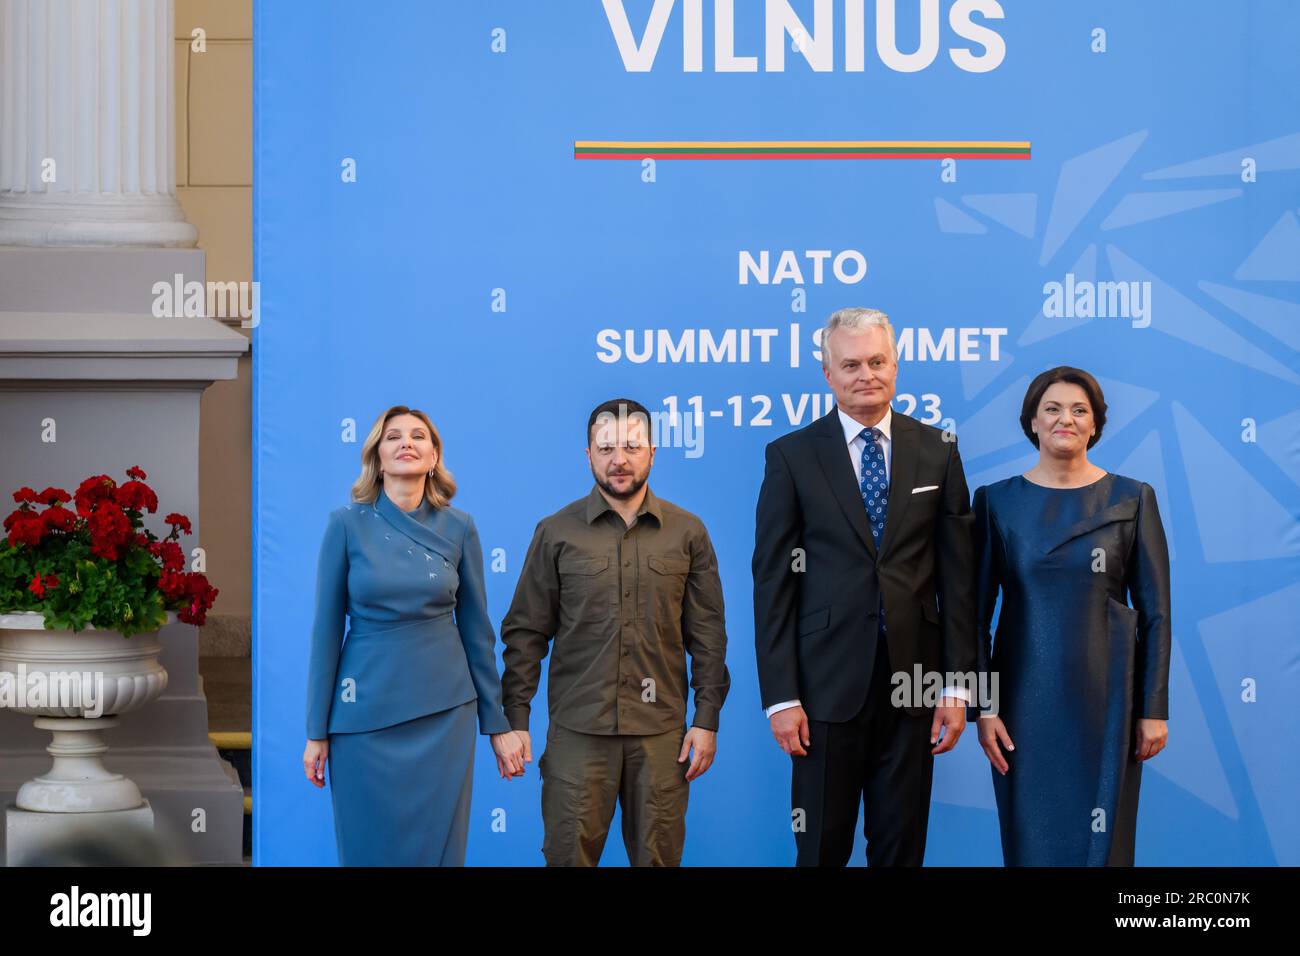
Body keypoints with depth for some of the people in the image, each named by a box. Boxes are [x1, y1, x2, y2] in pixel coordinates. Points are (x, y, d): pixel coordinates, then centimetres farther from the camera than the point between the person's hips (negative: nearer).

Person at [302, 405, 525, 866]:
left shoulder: (458, 528, 2)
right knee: (371, 849, 4)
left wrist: (497, 723, 7)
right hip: (367, 710, -1)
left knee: (438, 846, 4)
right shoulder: (347, 524, -4)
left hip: (444, 710, 2)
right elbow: (326, 629, -2)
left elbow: (476, 629, 7)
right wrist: (317, 731, -2)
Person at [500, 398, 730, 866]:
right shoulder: (556, 532, 4)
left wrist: (707, 719, 0)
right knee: (569, 853, -1)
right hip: (577, 729, -1)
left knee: (658, 855, 5)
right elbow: (526, 633, 4)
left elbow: (707, 634, 6)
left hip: (661, 729, 1)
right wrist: (516, 718, -2)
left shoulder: (687, 532, 5)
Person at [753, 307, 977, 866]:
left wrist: (957, 685, 0)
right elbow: (773, 581, -2)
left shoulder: (937, 452, 6)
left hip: (911, 682, 2)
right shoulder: (792, 456, 0)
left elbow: (957, 576, 6)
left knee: (901, 847, 8)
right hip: (828, 684, -2)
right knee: (822, 847, 6)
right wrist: (780, 696, -8)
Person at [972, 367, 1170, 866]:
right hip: (1026, 697, 1)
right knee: (1031, 839, 5)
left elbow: (1155, 612, 1)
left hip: (1106, 694, -1)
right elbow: (978, 611, 2)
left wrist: (1154, 709, -3)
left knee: (1101, 840, 2)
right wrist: (984, 707, -4)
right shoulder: (997, 501, 2)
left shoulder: (1132, 499, 1)